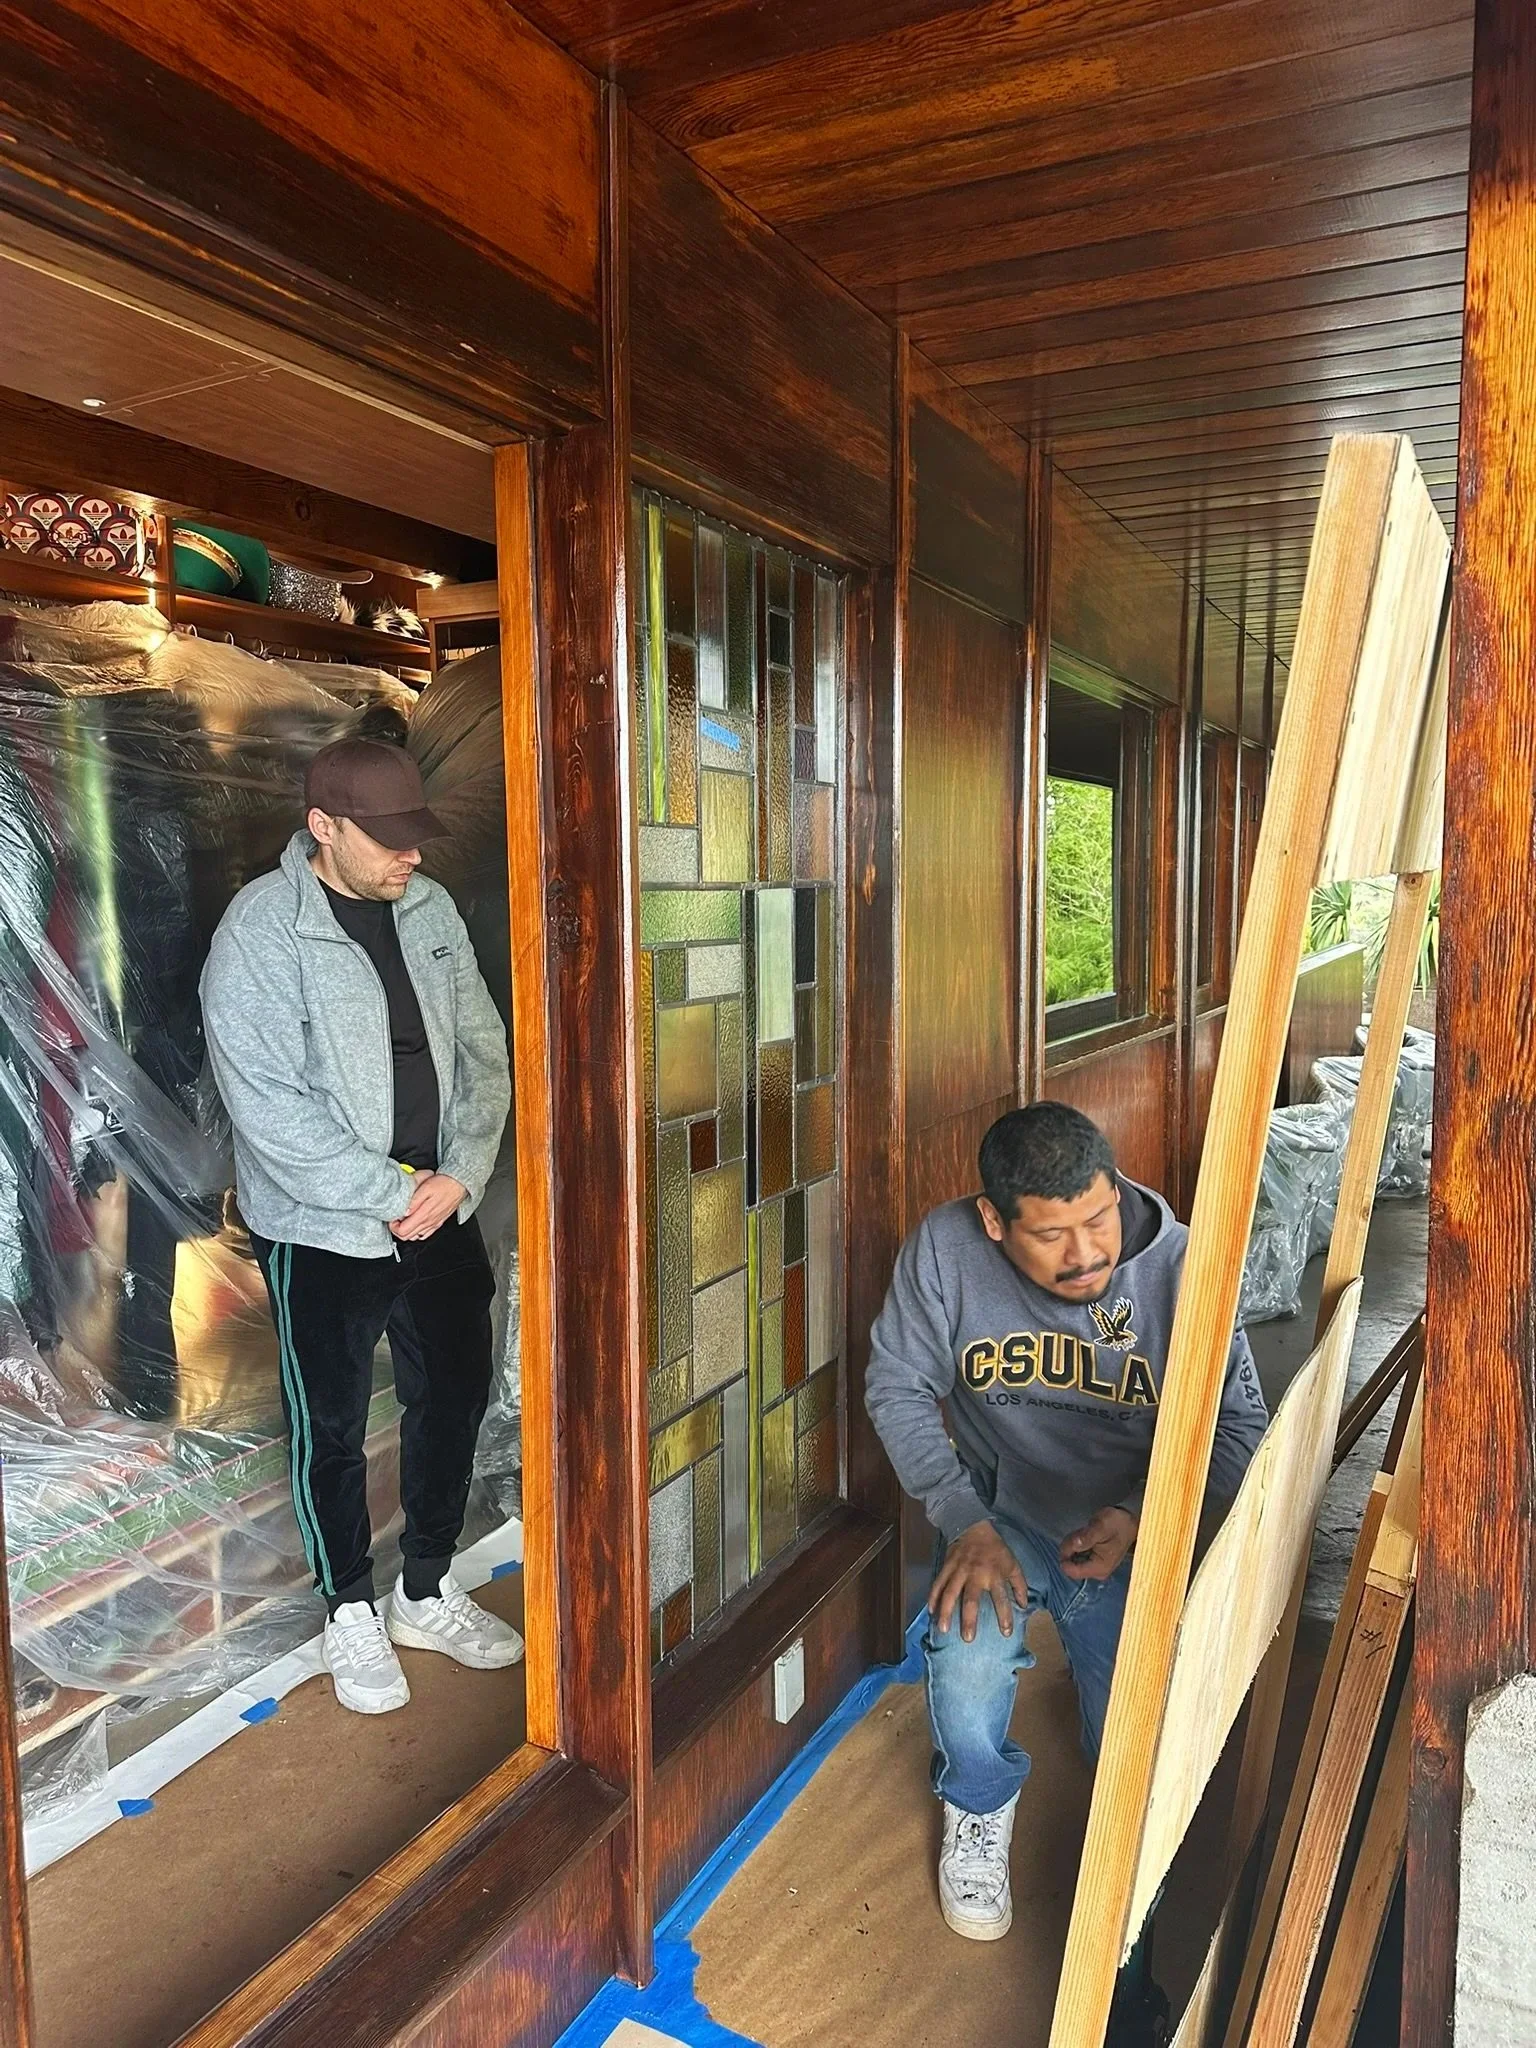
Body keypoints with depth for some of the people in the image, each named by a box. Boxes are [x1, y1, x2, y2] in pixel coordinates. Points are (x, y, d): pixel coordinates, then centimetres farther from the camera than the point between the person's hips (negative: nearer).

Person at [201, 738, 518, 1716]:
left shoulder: (431, 909, 1)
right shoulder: (261, 928, -16)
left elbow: (482, 1049, 3)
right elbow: (270, 1106, -21)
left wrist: (461, 1174, -10)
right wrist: (391, 1193, -19)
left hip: (441, 1214, 6)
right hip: (323, 1230, -5)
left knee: (456, 1396, 15)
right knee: (332, 1429, 12)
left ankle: (429, 1593, 37)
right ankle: (352, 1614, 34)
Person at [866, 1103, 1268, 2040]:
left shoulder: (1182, 1269, -23)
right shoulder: (944, 1249, -22)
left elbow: (1239, 1427, -10)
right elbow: (900, 1389, -11)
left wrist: (1140, 1516, -24)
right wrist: (966, 1524, -20)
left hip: (1129, 1530, 0)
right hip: (999, 1514, 0)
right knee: (967, 1677, -24)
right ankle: (981, 1806, 17)